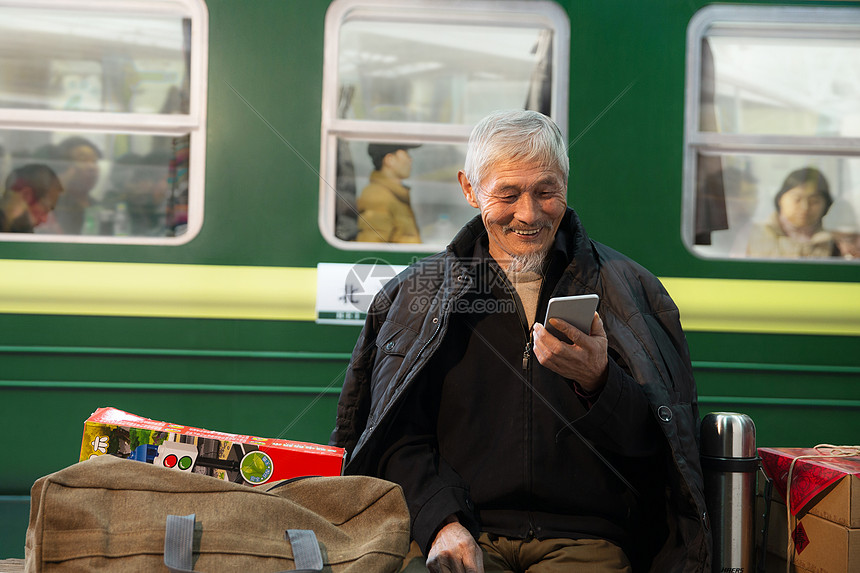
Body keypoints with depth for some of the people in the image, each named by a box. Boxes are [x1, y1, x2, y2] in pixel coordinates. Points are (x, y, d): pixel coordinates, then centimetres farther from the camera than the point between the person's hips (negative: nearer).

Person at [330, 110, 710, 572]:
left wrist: (598, 382, -14)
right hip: (463, 533, 0)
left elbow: (654, 442, 5)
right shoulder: (416, 294, 12)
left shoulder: (626, 289, 10)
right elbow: (400, 438, 6)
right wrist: (440, 522, -11)